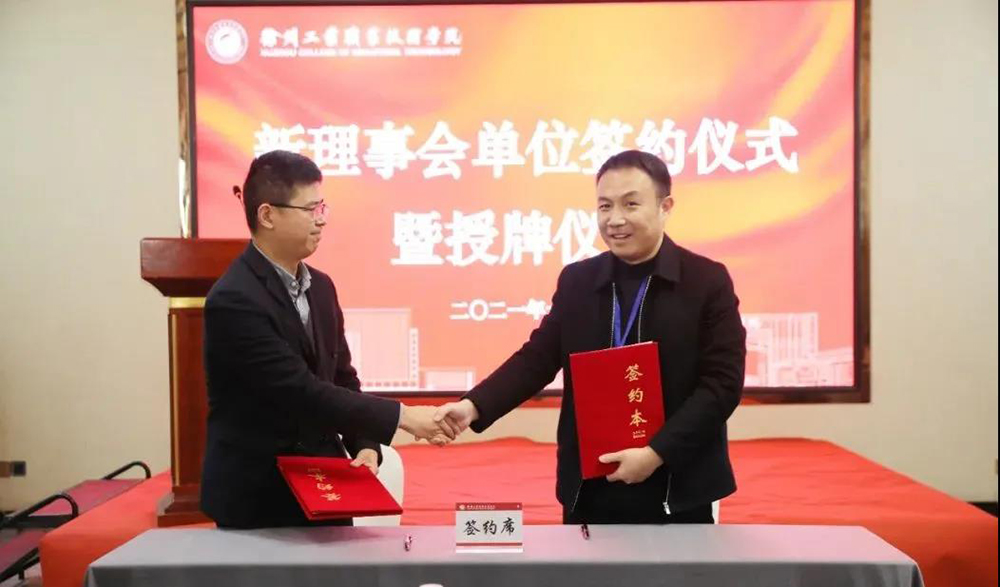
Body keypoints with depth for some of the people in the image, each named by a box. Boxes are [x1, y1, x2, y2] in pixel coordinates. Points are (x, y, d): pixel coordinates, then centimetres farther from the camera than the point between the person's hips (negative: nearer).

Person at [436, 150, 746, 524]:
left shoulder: (708, 281, -6)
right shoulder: (576, 280, 4)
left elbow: (723, 381, -10)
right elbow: (537, 358, 5)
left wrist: (658, 452, -18)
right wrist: (474, 406, -12)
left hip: (676, 492, -3)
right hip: (589, 491, 3)